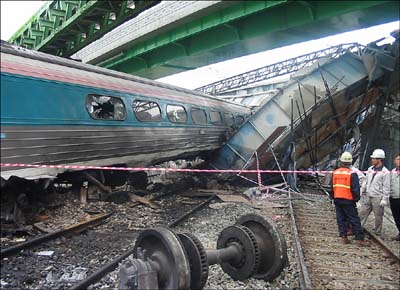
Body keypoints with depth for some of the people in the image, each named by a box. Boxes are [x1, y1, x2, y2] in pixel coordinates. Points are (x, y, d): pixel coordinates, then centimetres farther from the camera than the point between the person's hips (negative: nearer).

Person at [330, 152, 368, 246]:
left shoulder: (335, 172, 4)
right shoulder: (352, 174, -12)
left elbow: (332, 187, 11)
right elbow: (355, 189, -10)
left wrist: (332, 197, 20)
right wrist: (356, 198, 3)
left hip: (337, 199, 5)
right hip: (348, 200, -5)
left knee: (341, 219, 11)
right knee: (355, 220, 2)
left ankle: (343, 237, 11)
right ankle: (360, 239, 5)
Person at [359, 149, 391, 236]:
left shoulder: (385, 172, -8)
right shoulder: (370, 169, 11)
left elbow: (386, 187, -9)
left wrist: (384, 199, -13)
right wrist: (363, 193, 16)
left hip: (378, 197, -6)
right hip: (367, 196, 6)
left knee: (378, 216, 6)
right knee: (362, 213, 5)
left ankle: (377, 232, 19)